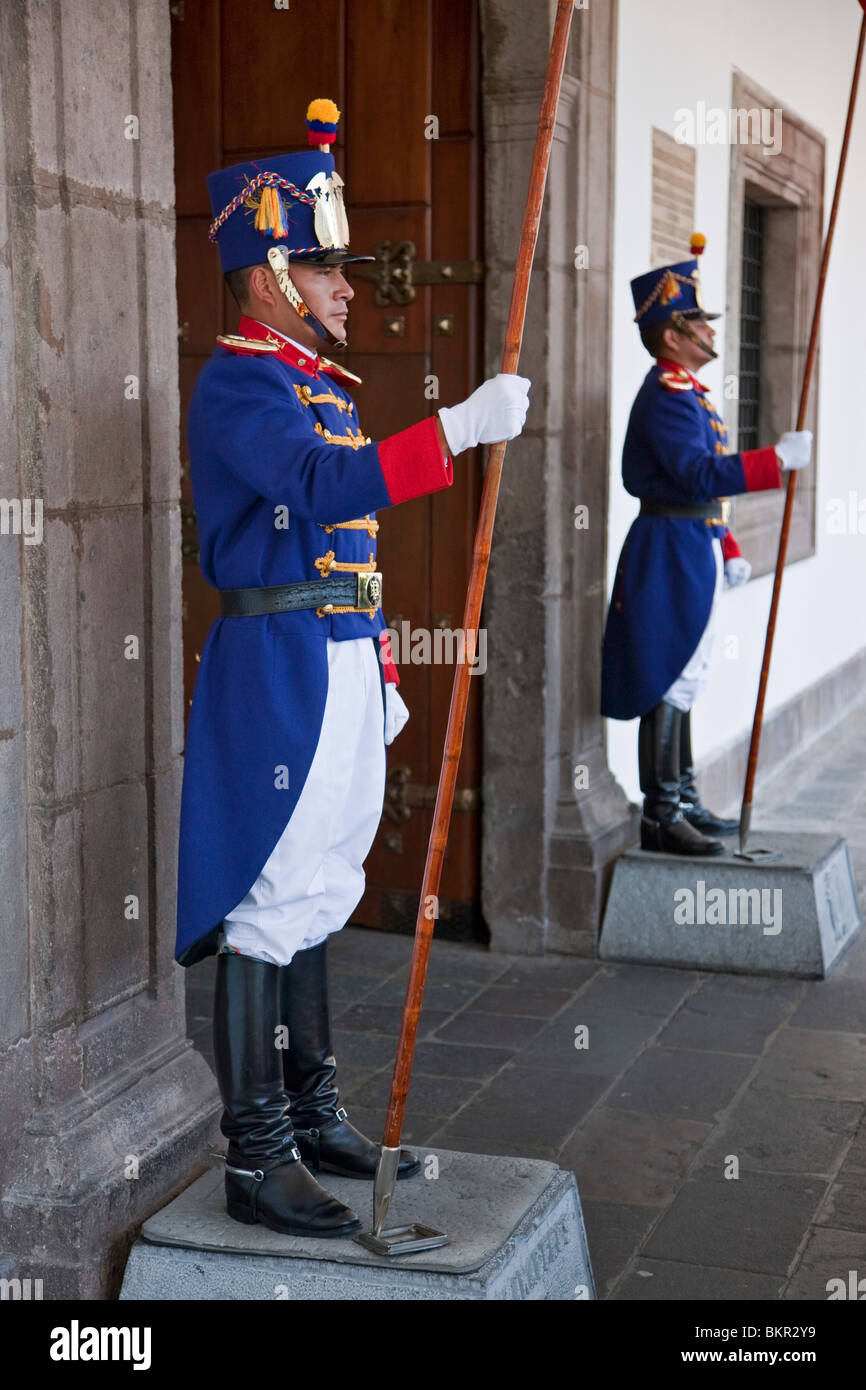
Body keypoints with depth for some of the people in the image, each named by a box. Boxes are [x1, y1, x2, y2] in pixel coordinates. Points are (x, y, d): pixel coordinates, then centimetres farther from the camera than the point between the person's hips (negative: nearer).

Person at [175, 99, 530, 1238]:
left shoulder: (325, 386, 19)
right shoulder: (239, 383, -11)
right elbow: (323, 485, -30)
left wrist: (380, 673, 20)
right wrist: (458, 428, -35)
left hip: (340, 664, 10)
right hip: (278, 671, -10)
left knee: (314, 896, 15)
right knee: (271, 904, -6)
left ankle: (314, 1117, 26)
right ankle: (258, 1159, 2)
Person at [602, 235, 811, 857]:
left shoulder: (686, 392, 18)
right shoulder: (667, 395, -15)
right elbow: (700, 475, -27)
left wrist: (728, 550, 18)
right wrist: (778, 458, -27)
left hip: (693, 549, 11)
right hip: (674, 553, -11)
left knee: (683, 678, 14)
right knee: (671, 679, -8)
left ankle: (683, 800, 23)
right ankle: (661, 816, -5)